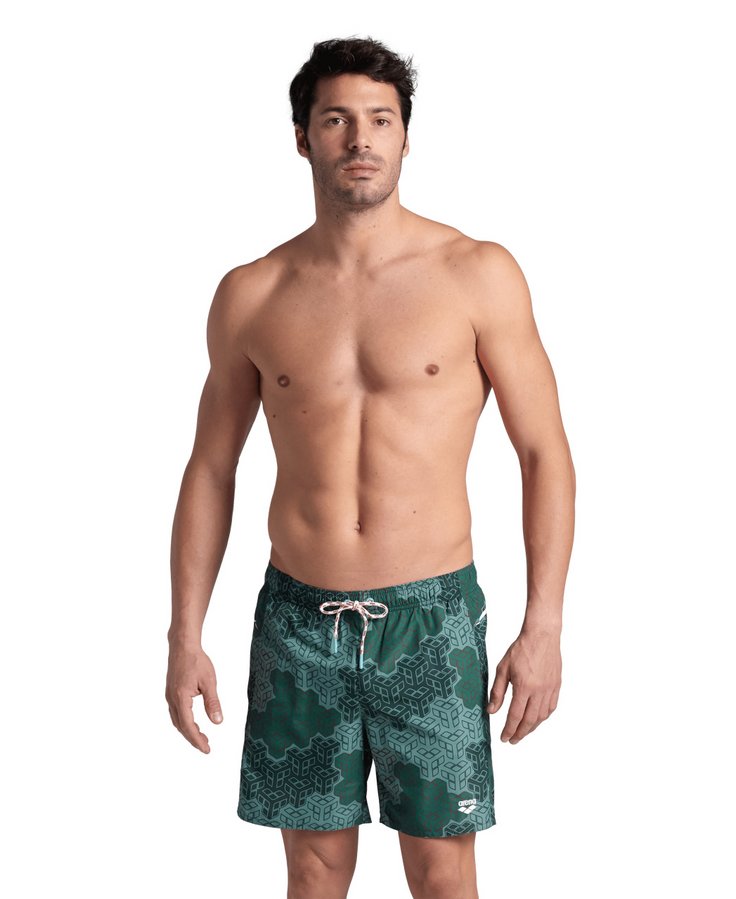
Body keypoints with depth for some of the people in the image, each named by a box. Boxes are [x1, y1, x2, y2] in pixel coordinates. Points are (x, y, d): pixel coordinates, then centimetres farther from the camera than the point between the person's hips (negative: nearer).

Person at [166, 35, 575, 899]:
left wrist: (543, 626, -9)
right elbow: (211, 469, 8)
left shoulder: (479, 275, -5)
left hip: (432, 617, -1)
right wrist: (185, 637, 5)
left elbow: (545, 452, -3)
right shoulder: (249, 295, 2)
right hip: (298, 622, 2)